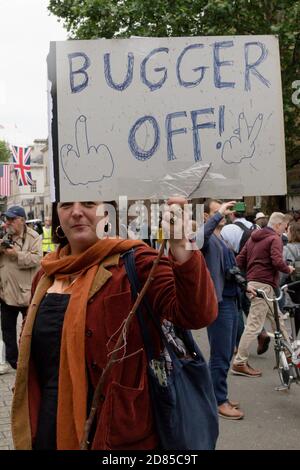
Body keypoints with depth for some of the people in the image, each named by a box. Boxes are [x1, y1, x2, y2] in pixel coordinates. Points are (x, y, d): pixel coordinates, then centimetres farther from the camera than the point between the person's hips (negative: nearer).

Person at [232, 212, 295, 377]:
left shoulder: (253, 238, 17)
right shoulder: (275, 239, -7)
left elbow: (239, 261, 13)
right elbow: (277, 261, -21)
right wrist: (288, 269, -3)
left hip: (252, 282, 9)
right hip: (264, 285, -9)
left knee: (277, 319, 19)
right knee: (254, 324, -7)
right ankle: (239, 363, -5)